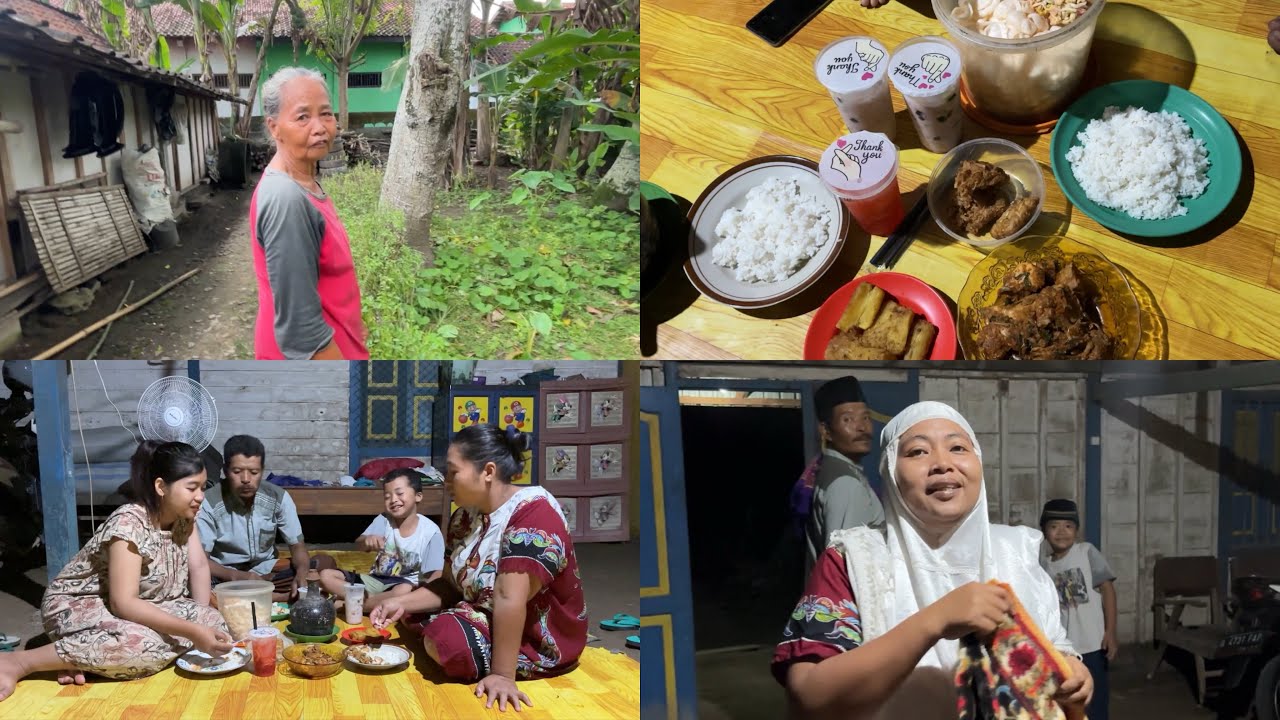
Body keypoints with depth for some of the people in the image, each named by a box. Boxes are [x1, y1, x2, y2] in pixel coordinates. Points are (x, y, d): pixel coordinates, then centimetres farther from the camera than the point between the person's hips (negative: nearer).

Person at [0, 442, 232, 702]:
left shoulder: (182, 516, -3)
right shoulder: (129, 523, -26)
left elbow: (199, 566, -2)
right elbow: (123, 604, -32)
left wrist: (203, 622, -16)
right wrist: (192, 631, -37)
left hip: (137, 606, 8)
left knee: (215, 621, -15)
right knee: (142, 644, -39)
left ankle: (86, 656, -11)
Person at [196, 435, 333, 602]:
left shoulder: (278, 498, -8)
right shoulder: (209, 503, -17)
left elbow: (297, 546, -6)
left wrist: (302, 574, -30)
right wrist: (237, 576, -35)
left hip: (266, 570, 3)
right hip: (226, 575, -2)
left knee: (326, 563, -17)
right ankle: (293, 597, -32)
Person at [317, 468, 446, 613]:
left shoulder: (431, 532, -12)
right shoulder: (383, 520, -3)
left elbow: (434, 575, -14)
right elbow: (359, 543, -18)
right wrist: (367, 540, -43)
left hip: (406, 583, -4)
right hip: (376, 580, 4)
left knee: (404, 590, -41)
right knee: (326, 576, -9)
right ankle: (376, 601, -20)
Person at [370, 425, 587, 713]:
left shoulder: (534, 512, -27)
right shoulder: (465, 515, 2)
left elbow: (509, 598, -32)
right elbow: (451, 585, 5)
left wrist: (502, 674, -34)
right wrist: (402, 603, -9)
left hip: (539, 642, -8)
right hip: (486, 620, 8)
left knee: (444, 638, -24)